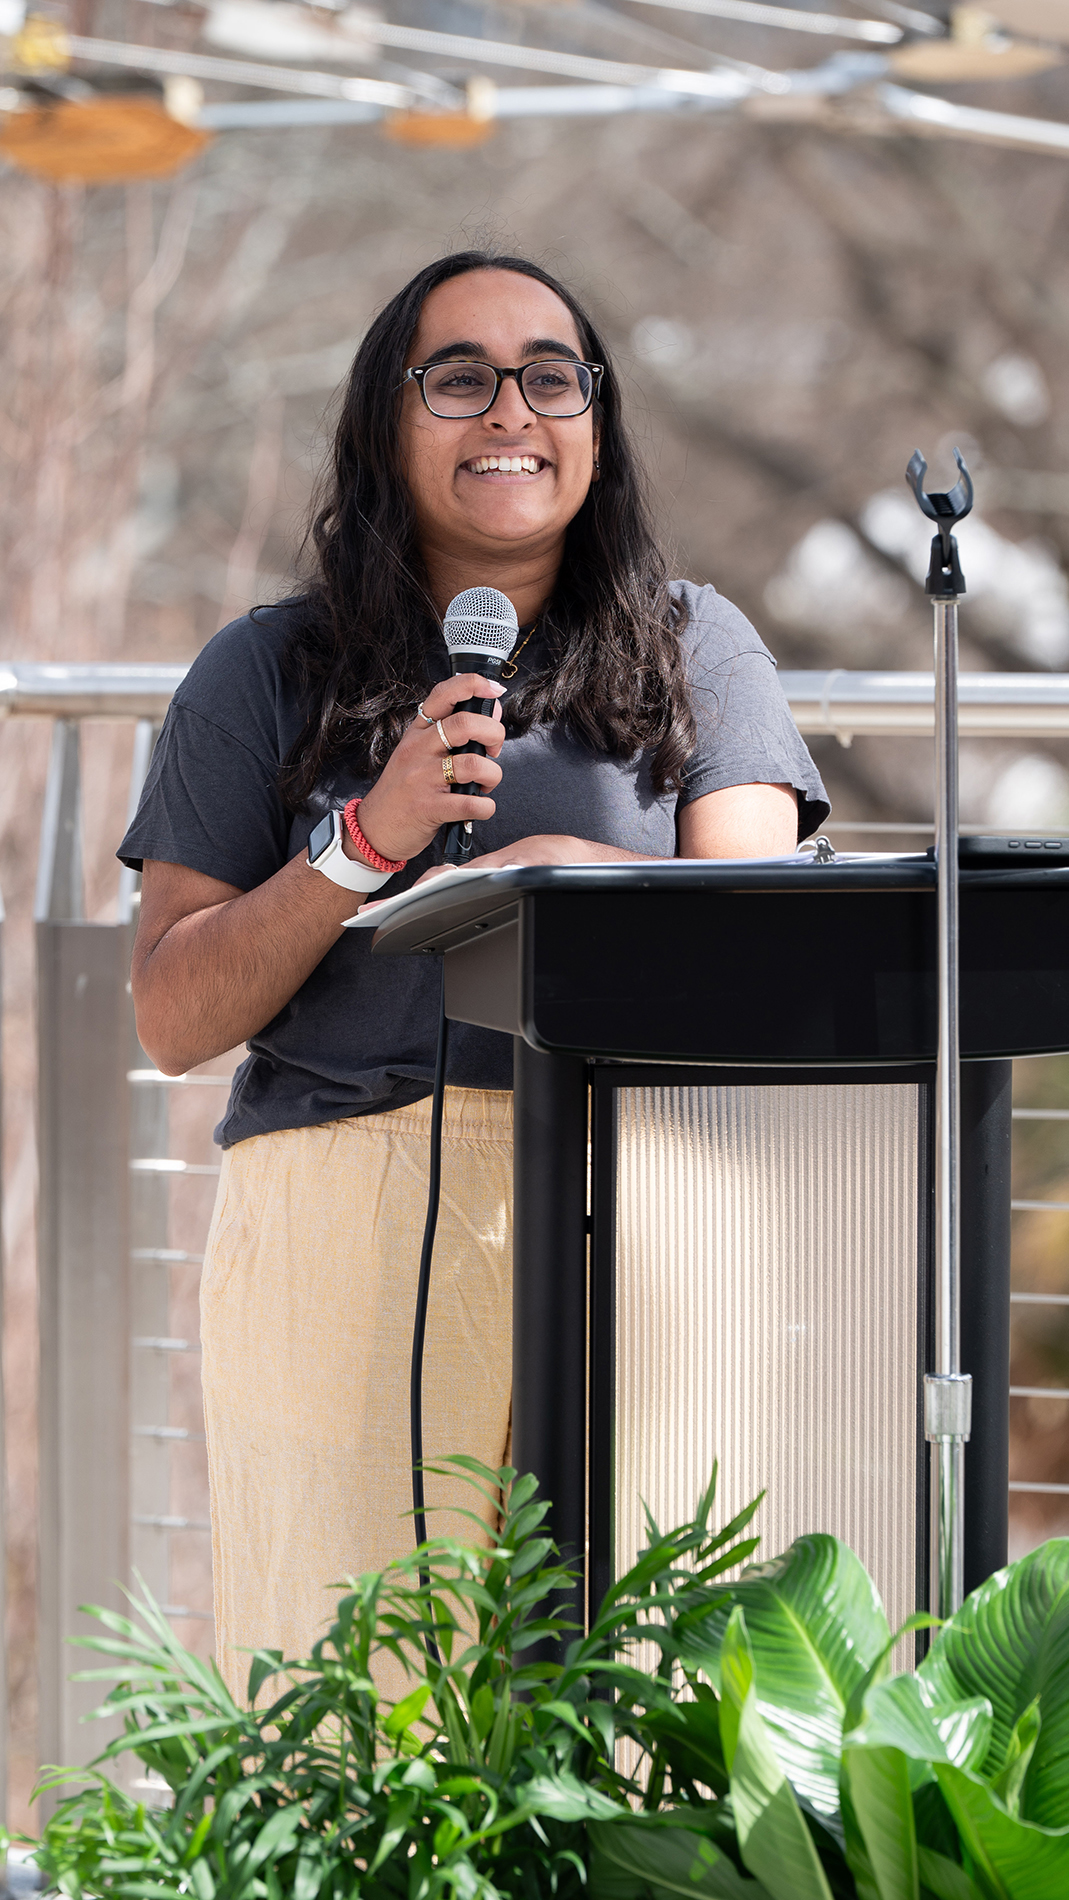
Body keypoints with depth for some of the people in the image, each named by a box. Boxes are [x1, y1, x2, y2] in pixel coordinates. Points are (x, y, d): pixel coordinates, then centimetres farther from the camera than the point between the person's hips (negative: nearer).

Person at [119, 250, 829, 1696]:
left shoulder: (693, 651, 15)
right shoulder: (267, 677, 12)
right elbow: (172, 1019, 6)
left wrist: (556, 872, -16)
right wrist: (372, 838, -7)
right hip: (344, 1234, 0)